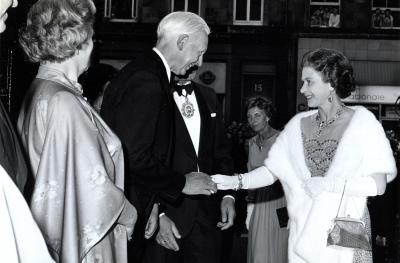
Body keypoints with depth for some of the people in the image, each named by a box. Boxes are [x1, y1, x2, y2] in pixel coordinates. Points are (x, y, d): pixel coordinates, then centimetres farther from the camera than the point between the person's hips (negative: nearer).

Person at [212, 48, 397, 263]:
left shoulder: (362, 122, -7)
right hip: (305, 230, 3)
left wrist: (329, 184, -17)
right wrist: (236, 181, -11)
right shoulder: (299, 124, 4)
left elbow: (378, 185, -12)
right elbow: (272, 171, 3)